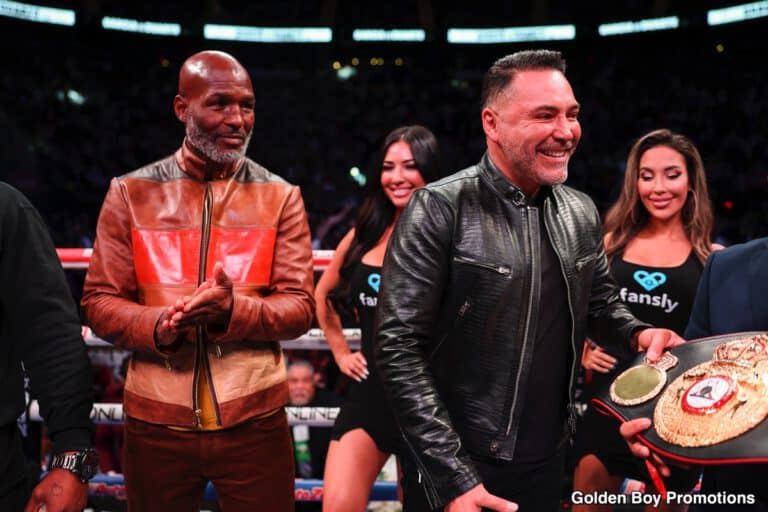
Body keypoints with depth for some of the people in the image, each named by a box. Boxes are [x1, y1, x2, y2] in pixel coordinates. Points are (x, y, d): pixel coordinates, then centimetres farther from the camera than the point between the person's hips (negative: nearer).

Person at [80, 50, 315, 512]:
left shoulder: (281, 197, 2)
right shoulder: (130, 193, 2)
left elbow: (300, 306, -3)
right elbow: (100, 301, 1)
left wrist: (233, 311, -22)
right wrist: (157, 325, -20)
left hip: (254, 420, 0)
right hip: (156, 421, 1)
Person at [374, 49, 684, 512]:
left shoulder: (583, 213, 3)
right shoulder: (440, 210, -15)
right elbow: (400, 348, -17)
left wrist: (638, 333, -6)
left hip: (549, 461, 6)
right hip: (457, 465, -5)